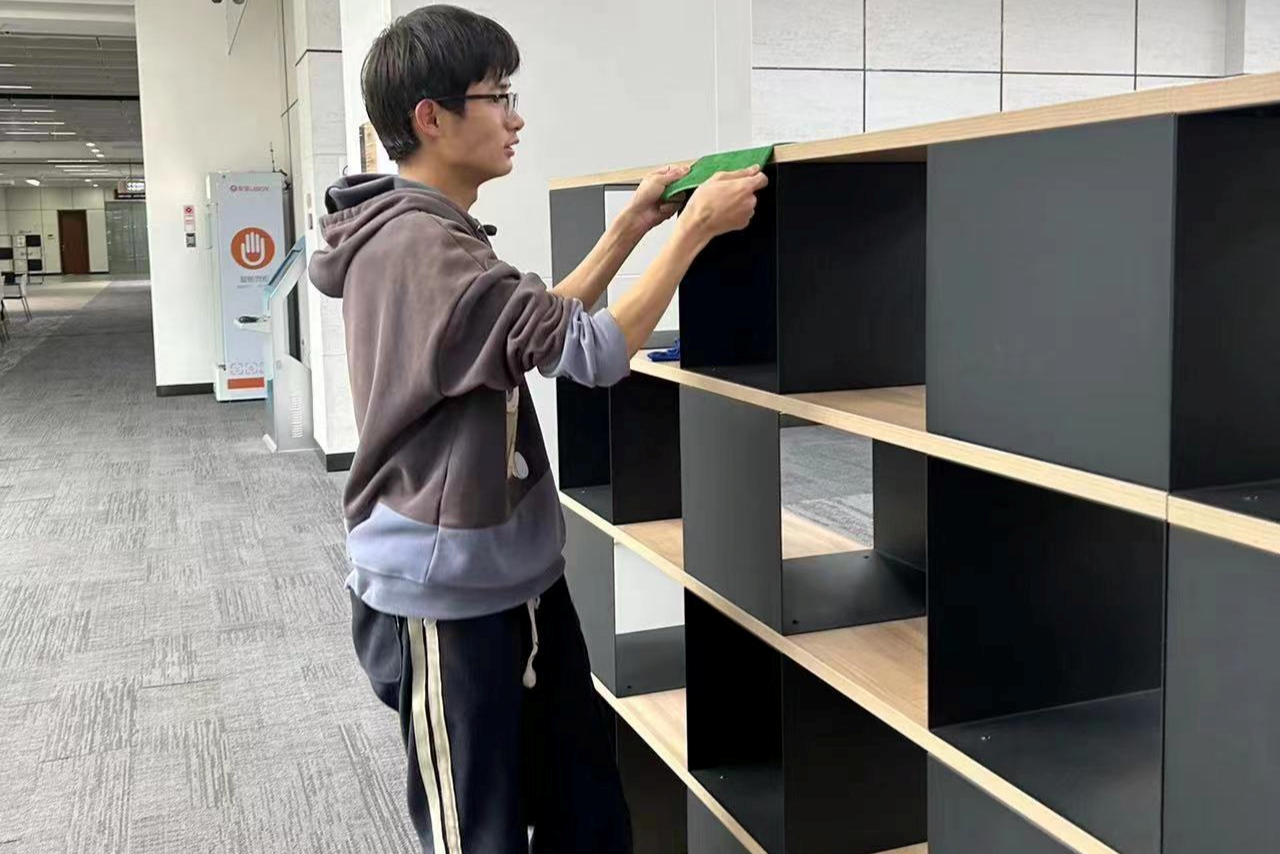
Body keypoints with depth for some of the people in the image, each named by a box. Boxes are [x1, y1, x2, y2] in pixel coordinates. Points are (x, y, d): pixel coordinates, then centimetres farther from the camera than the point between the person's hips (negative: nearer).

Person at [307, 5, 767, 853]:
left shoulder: (428, 237, 10)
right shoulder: (420, 246, -22)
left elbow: (541, 328, 19)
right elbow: (595, 350, -23)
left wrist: (630, 228, 12)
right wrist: (695, 229, -14)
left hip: (515, 579, 10)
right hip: (448, 598, -10)